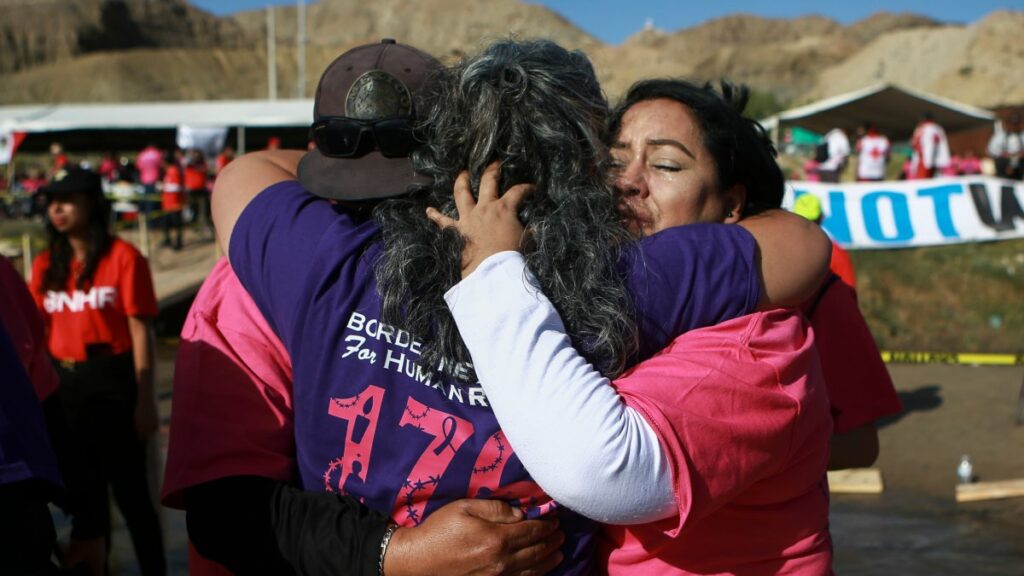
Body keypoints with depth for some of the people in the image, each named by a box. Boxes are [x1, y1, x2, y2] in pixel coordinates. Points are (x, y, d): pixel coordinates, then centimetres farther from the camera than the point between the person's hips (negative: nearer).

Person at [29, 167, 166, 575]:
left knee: (129, 489, 2)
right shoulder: (46, 263, 9)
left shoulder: (123, 257, -7)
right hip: (64, 386, 5)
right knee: (83, 489, 16)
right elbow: (38, 330, 11)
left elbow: (140, 331, -9)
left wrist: (145, 400, -11)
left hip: (113, 384, -5)